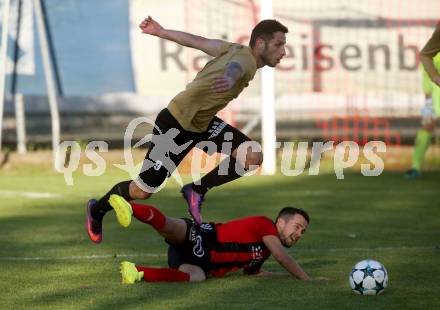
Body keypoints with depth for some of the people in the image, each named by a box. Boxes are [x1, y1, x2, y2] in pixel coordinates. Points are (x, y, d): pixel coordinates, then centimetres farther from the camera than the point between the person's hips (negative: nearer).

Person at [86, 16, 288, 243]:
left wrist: (161, 32, 23)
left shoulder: (238, 50, -1)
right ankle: (97, 210, 33)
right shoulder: (246, 60, -28)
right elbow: (235, 67, -55)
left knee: (253, 157, -9)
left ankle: (197, 190, 6)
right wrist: (230, 78, -79)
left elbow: (197, 41, 11)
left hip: (202, 123, 9)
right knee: (143, 191, 4)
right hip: (174, 126, -9)